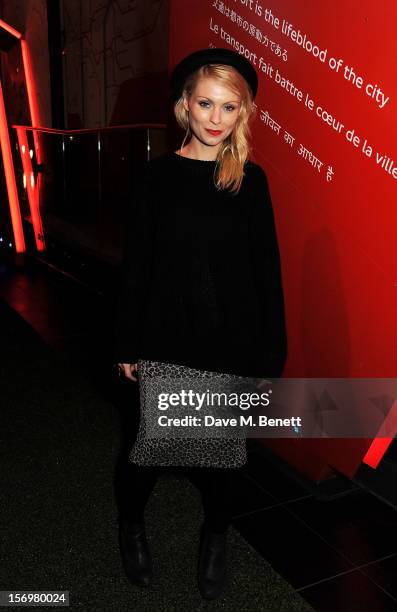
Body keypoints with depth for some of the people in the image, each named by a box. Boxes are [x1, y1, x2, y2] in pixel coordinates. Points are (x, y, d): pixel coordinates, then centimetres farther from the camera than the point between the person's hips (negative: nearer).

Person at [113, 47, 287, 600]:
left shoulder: (250, 180, 1)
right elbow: (136, 263, 1)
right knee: (156, 440, 5)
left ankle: (216, 535, 39)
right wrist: (128, 343, 1)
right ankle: (132, 521, 37)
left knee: (221, 446, 11)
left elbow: (267, 271, 2)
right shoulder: (158, 175, -1)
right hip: (166, 339, -1)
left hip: (232, 341, 1)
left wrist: (271, 355, 1)